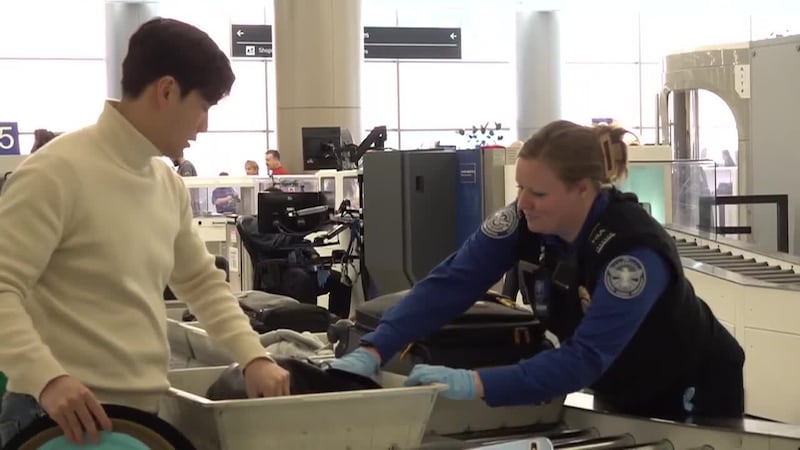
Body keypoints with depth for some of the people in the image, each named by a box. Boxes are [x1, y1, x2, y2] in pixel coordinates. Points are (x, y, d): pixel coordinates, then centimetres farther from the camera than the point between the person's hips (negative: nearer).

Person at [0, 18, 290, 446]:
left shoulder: (168, 184, 10)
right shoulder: (57, 172, -14)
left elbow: (202, 281, 22)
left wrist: (253, 355, 9)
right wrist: (47, 377, -31)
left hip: (143, 415, 8)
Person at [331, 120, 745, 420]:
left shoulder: (636, 249, -35)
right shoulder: (527, 220, -18)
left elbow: (586, 357, -42)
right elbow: (451, 282, -20)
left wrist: (475, 384, -52)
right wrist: (373, 351, -33)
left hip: (693, 398, -5)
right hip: (619, 395, 6)